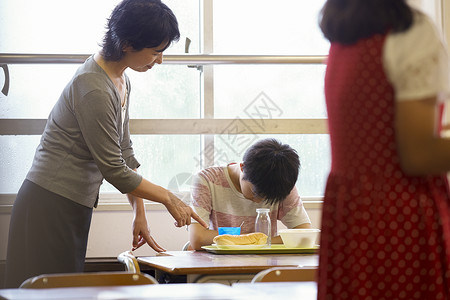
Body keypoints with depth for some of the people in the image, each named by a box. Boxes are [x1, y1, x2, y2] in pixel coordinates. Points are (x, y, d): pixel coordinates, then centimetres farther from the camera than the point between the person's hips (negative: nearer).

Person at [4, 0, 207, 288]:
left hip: (74, 208, 9)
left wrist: (140, 213, 10)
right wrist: (168, 198, -7)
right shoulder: (94, 90, -22)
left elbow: (125, 152, 13)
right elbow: (114, 170, -18)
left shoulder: (122, 80, 8)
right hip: (50, 208, -9)